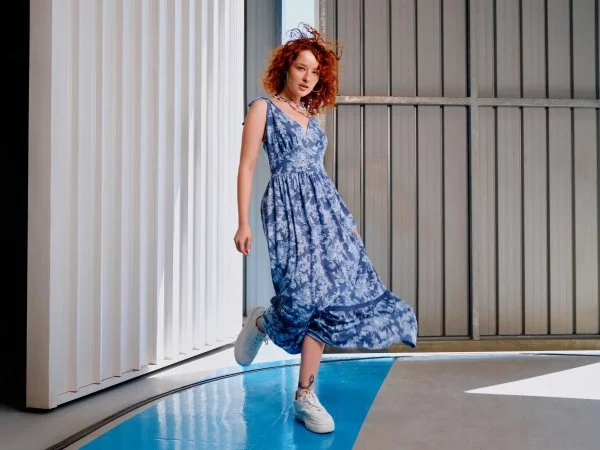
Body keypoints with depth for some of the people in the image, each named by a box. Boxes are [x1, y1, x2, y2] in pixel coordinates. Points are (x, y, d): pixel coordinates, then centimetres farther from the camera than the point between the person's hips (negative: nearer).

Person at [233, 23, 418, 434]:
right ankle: (261, 323, 18)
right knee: (305, 292, -19)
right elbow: (247, 166, -4)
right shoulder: (263, 107, 3)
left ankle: (305, 397, 4)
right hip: (287, 205, -6)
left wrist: (344, 217, 18)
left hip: (325, 204, 6)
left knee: (329, 294, -4)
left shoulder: (311, 116, 19)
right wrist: (243, 223, -13)